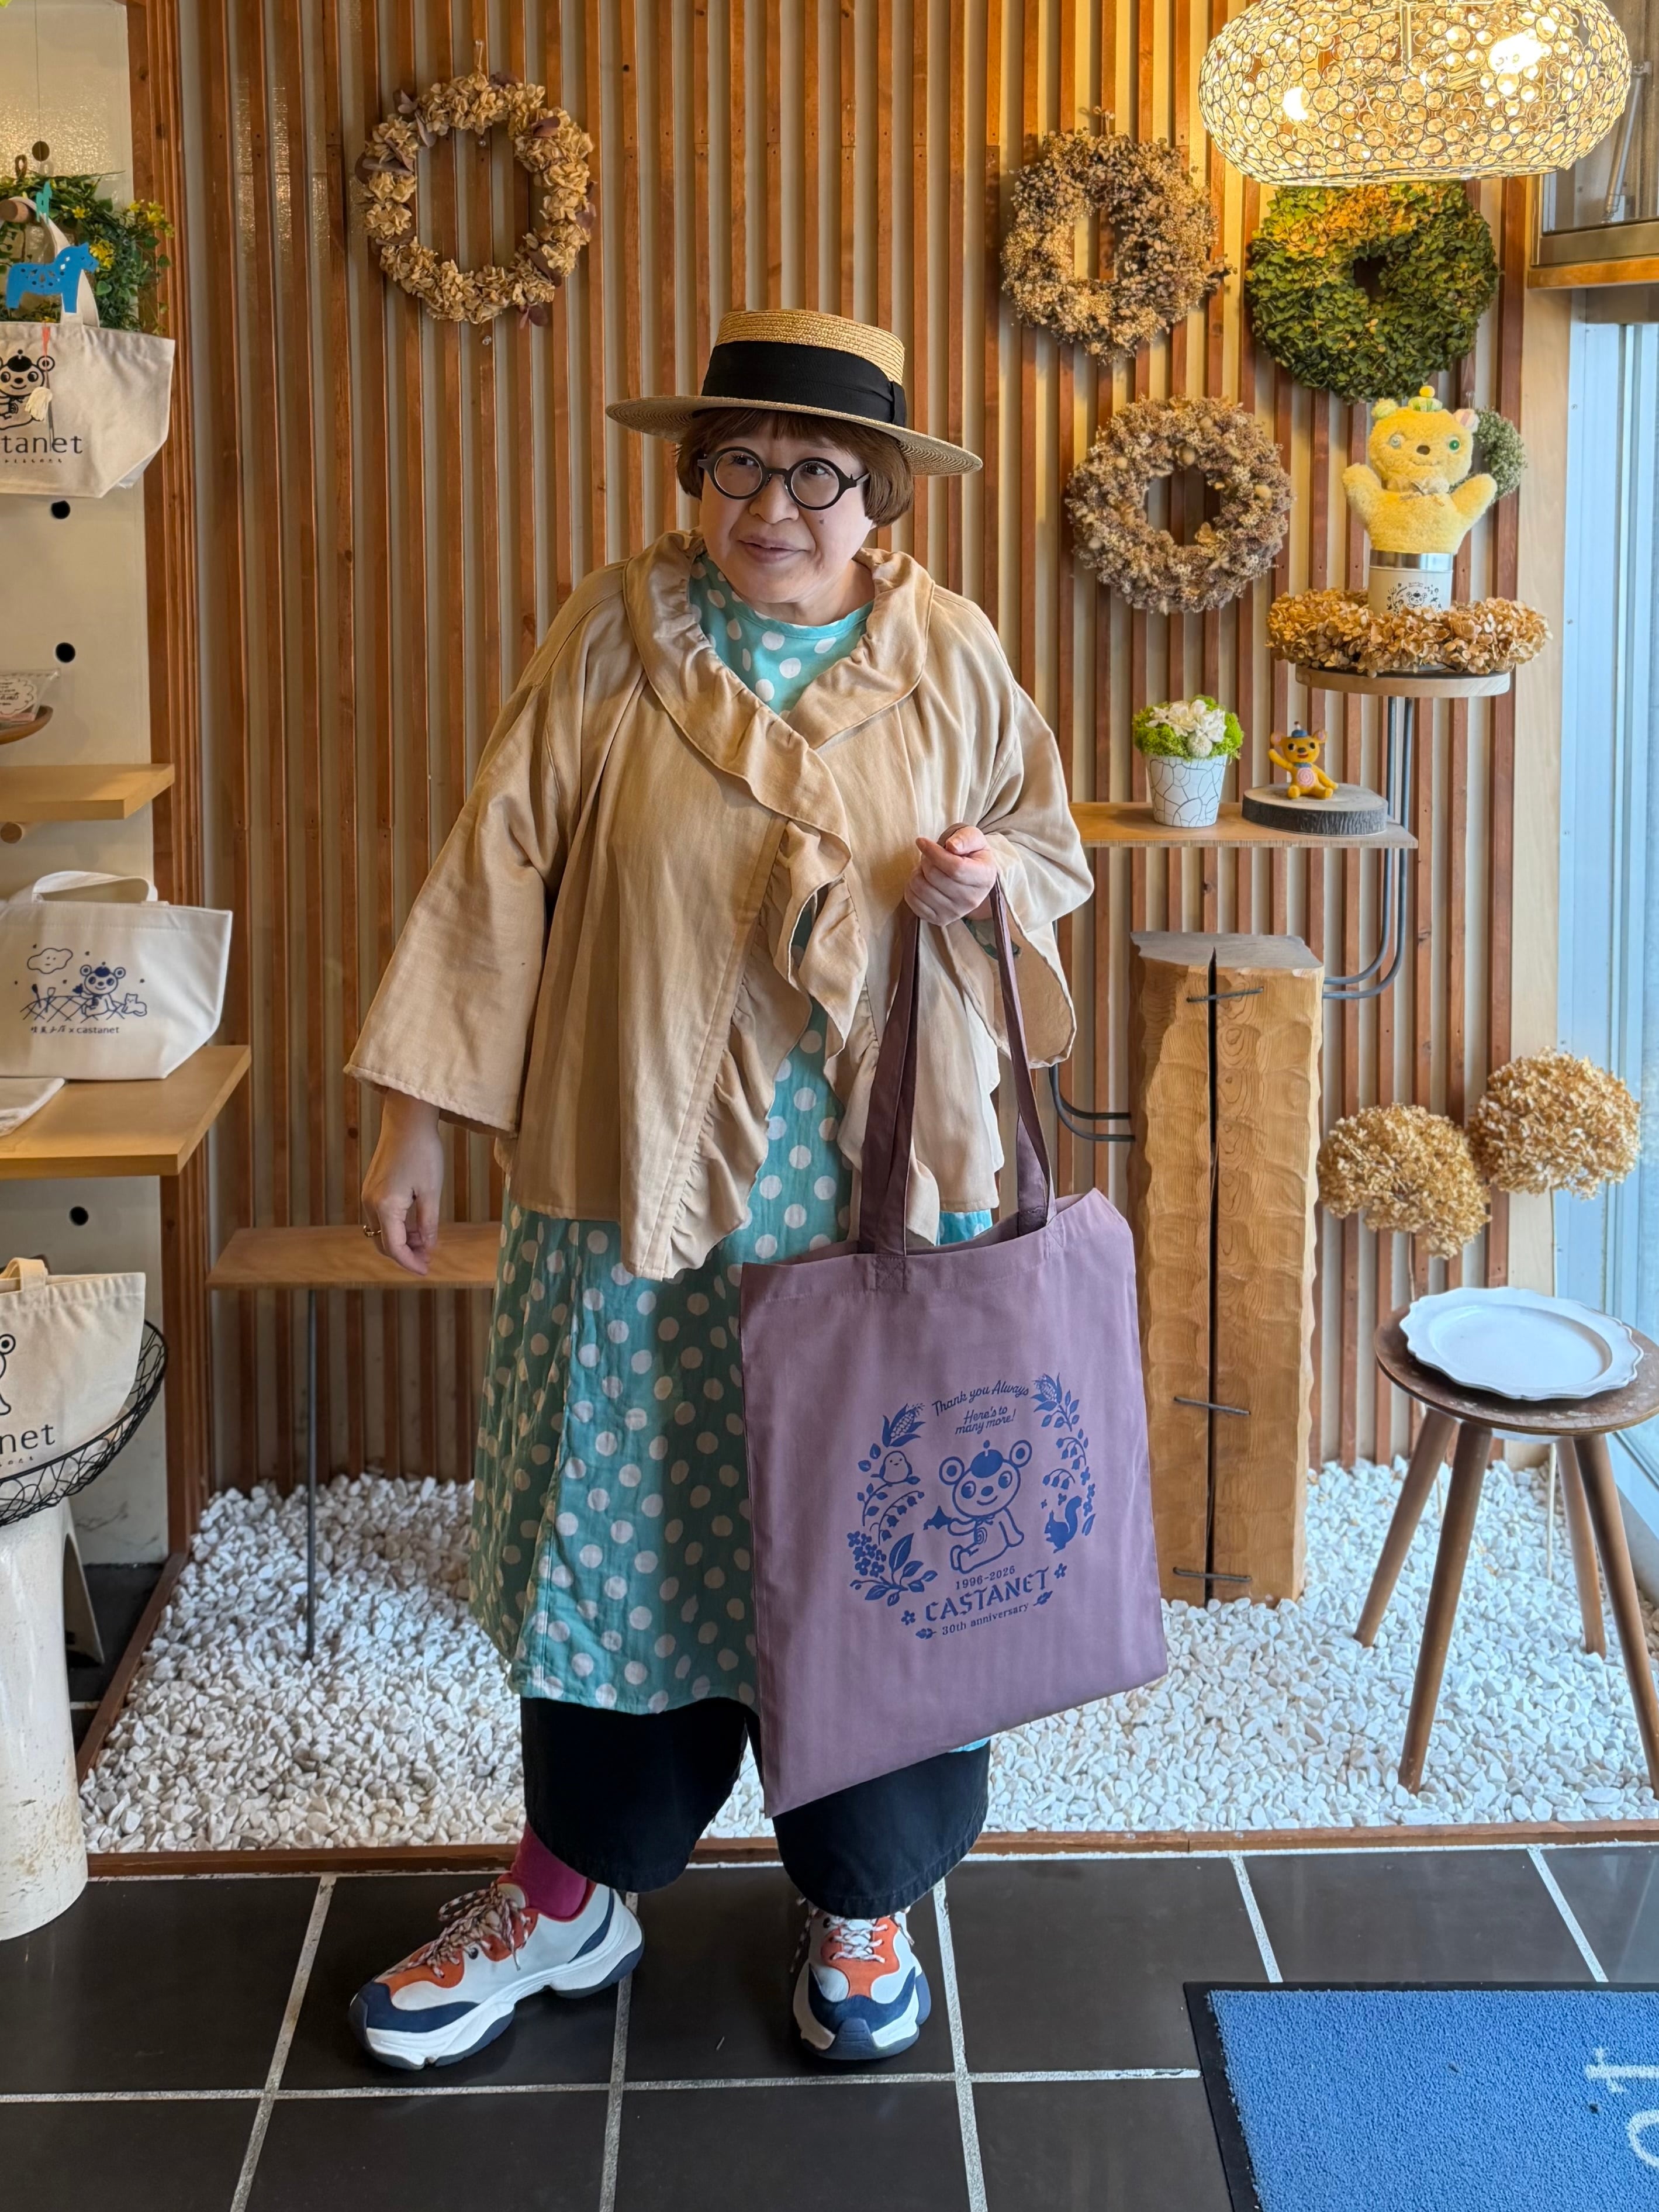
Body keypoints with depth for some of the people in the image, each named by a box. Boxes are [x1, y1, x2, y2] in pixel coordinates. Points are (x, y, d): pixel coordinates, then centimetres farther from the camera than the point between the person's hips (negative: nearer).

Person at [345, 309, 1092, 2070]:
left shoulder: (948, 654, 1)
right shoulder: (615, 636, -3)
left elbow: (1050, 844, 13)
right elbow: (500, 873, -3)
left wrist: (991, 876, -11)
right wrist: (416, 1114, -6)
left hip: (883, 1193, 1)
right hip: (640, 1183, 0)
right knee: (618, 1526, 10)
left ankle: (861, 1902, 30)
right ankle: (571, 1893, 29)